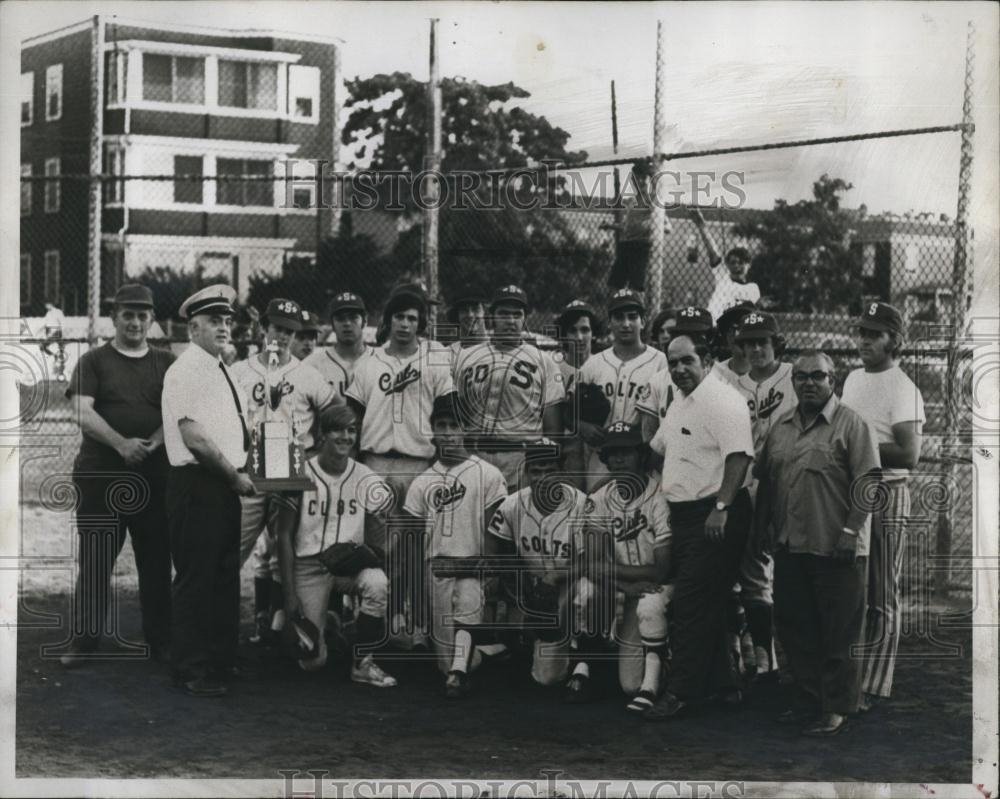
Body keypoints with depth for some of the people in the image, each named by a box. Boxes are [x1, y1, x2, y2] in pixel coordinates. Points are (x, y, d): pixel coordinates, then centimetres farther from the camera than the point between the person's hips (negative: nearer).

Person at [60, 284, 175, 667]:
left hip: (153, 475, 2)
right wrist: (121, 444, -22)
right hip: (99, 476, -1)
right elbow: (83, 412, -8)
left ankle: (160, 639, 13)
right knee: (94, 560, 2)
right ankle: (84, 639, 11)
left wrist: (154, 442, -17)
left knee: (156, 560, 4)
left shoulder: (166, 363, 11)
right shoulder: (93, 361, 5)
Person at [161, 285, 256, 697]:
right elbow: (194, 435, -19)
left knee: (226, 573, 15)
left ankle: (221, 659, 25)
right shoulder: (186, 370, -12)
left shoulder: (221, 370, 16)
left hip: (225, 483, 9)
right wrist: (235, 475, -12)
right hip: (196, 483, -9)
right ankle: (191, 670, 4)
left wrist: (240, 469, 9)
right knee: (196, 577, -4)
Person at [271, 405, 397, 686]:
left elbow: (377, 538, 5)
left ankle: (362, 663, -14)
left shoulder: (368, 481, 2)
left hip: (352, 563, 2)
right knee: (312, 661, -10)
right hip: (308, 565, -2)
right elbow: (285, 536, -2)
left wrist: (372, 552, -19)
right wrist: (289, 594, -7)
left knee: (376, 583, -35)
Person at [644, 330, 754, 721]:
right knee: (705, 604, 13)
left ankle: (682, 691, -3)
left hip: (715, 516, -9)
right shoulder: (679, 403, 17)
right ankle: (723, 684, 22)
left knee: (694, 603, -8)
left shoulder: (722, 400, -14)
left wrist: (721, 506, -28)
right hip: (684, 513, 9)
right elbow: (658, 448, 30)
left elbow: (739, 455, -23)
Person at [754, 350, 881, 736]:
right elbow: (765, 479, 18)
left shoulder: (851, 424, -7)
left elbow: (866, 483, -12)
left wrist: (850, 531, -16)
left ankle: (836, 707, 12)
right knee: (794, 627, 14)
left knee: (839, 634, 2)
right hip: (790, 546, 7)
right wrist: (762, 526, 13)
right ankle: (809, 699, 27)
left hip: (837, 549, -6)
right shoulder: (781, 426, 12)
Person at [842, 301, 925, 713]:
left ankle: (873, 687, 3)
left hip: (885, 497, -8)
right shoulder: (853, 378, 14)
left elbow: (909, 455, -21)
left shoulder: (903, 390, -12)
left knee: (881, 597, -1)